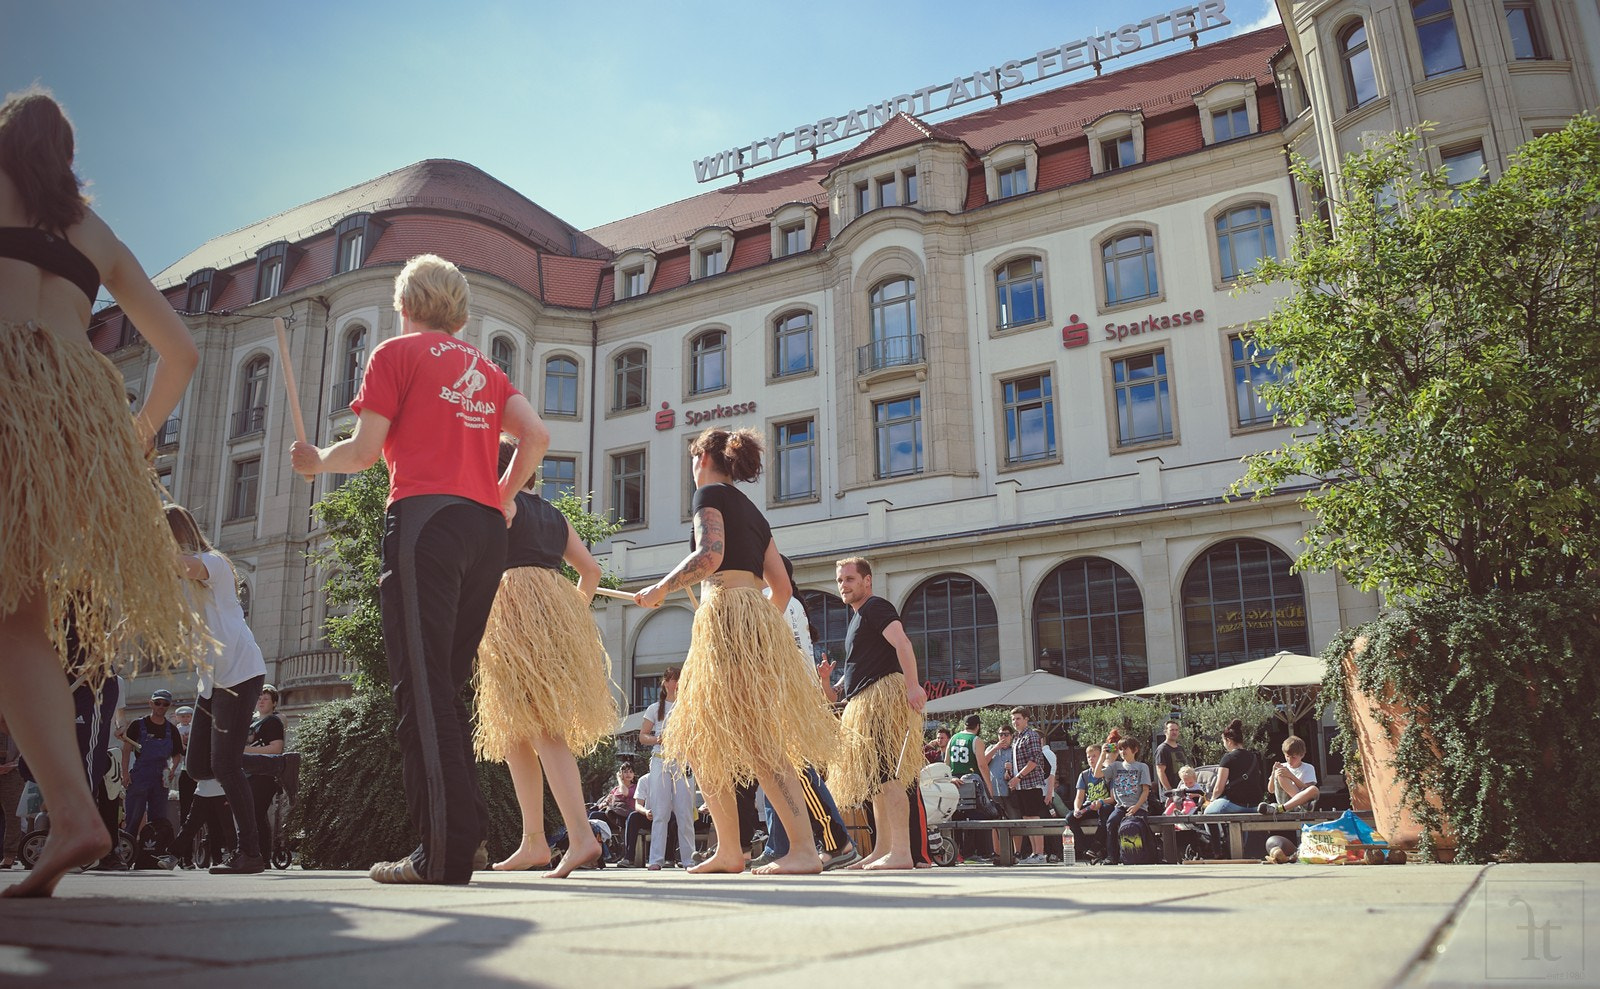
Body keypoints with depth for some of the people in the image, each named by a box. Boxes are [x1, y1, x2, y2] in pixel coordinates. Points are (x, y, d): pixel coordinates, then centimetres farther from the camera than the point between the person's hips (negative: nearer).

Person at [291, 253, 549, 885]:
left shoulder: (397, 353, 8)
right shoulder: (486, 369, 23)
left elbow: (364, 451, 1)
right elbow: (536, 437, 9)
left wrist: (316, 461, 20)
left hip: (425, 516, -6)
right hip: (486, 528, 6)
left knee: (423, 684, -9)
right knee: (447, 685, 11)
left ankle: (445, 852, -14)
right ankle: (465, 834, 10)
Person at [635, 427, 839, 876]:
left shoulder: (711, 494, 1)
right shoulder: (753, 512, 24)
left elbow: (709, 556, -16)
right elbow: (781, 586, 18)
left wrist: (660, 589, -6)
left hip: (727, 611, -9)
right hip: (758, 616, 9)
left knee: (756, 741, -12)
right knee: (701, 743, 13)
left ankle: (805, 848, -15)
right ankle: (728, 851, 14)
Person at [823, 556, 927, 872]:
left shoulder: (875, 607, -5)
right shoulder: (856, 618, 26)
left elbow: (902, 643, -20)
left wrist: (912, 685, -33)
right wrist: (831, 686, 23)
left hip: (885, 695, -11)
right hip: (866, 704, 11)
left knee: (887, 773, -17)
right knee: (877, 778, 11)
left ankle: (901, 852, -21)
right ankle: (882, 849, 16)